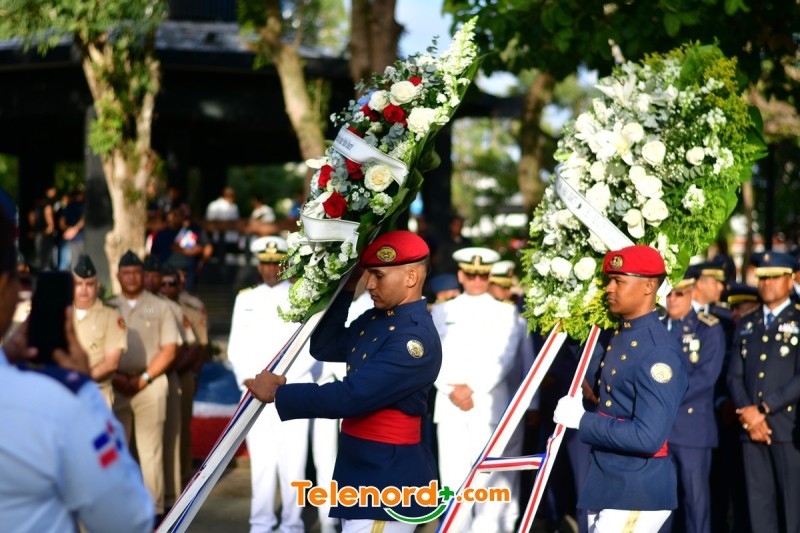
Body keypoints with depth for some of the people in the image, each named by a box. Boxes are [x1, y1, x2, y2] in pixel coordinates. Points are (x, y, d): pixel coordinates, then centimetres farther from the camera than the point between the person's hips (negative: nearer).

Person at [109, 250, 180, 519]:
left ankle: (154, 508, -2)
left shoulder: (159, 307, 7)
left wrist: (143, 379, -7)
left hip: (150, 384, -2)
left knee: (150, 449, -4)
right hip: (115, 384, 2)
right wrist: (114, 377, -7)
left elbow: (169, 350, 2)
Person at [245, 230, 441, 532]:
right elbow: (324, 347, 18)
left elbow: (351, 397, -25)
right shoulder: (375, 319, 9)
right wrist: (346, 290, 8)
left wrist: (278, 393, -15)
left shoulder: (415, 338, -22)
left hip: (389, 475, -10)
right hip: (362, 468, 10)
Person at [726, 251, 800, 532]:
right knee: (759, 502, 5)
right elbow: (735, 375, 11)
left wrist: (763, 408, -13)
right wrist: (747, 413, -6)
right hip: (751, 427, 4)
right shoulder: (745, 325, 17)